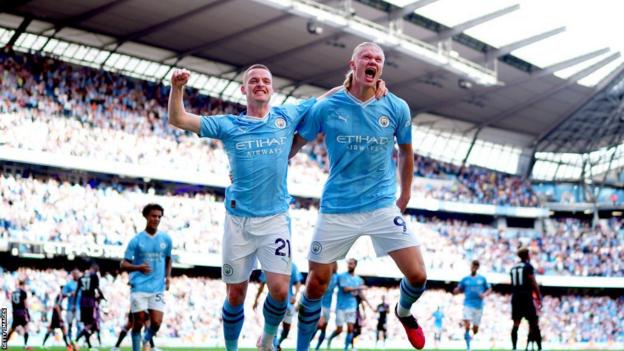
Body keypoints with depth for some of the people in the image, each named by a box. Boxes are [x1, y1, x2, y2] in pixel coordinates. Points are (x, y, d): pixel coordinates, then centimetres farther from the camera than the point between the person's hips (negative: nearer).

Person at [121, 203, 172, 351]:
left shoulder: (166, 239, 8)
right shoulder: (136, 240, -1)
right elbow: (123, 264, -2)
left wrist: (168, 276, 8)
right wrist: (138, 267, -21)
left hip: (158, 288, 2)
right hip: (139, 287, -2)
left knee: (156, 323, -7)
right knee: (139, 322, -2)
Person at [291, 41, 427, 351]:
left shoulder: (397, 108, -2)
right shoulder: (326, 108, -6)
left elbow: (405, 151, 14)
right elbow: (295, 145, 7)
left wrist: (405, 195, 17)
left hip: (383, 206, 1)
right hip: (337, 209, -1)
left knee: (417, 275, -7)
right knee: (317, 282, 2)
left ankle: (404, 312, 29)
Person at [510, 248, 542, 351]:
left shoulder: (513, 268, 14)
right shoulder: (528, 266, -6)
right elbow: (534, 283, -10)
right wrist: (539, 298, -6)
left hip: (515, 297, 6)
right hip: (527, 297, -6)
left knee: (516, 323, 6)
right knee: (534, 323, -2)